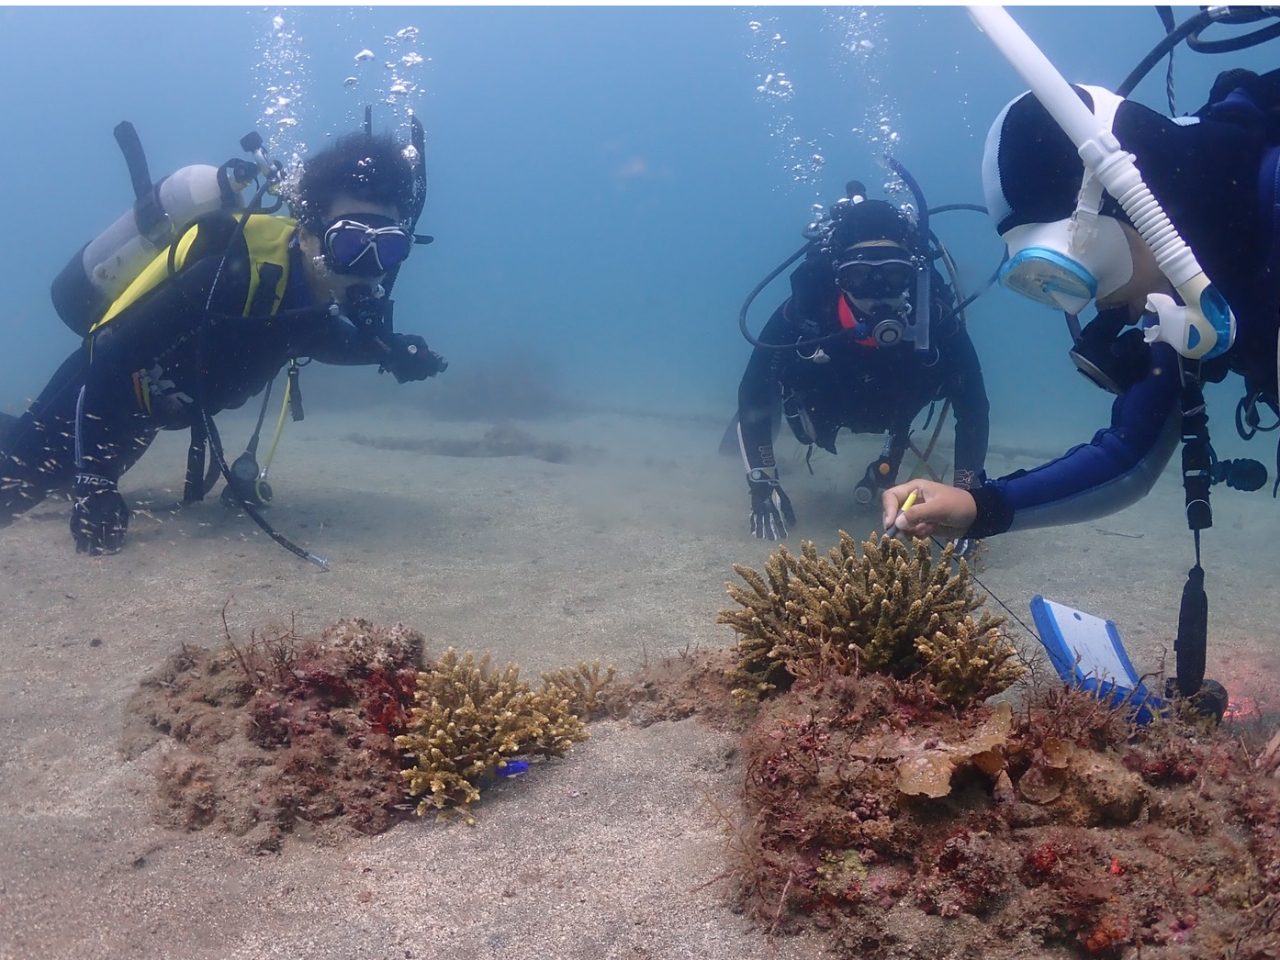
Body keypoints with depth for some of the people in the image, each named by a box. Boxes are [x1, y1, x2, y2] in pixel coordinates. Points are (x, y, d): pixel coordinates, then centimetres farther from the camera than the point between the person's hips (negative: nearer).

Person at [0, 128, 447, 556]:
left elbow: (318, 340, 3)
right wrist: (93, 482, -40)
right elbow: (110, 356, -38)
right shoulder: (233, 275, -42)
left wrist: (391, 352, -18)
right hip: (102, 385, -7)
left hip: (160, 398, 7)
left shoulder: (339, 290, -20)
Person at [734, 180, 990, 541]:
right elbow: (752, 395, -28)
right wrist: (762, 485, -29)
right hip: (825, 404, -1)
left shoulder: (936, 315, -38)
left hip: (894, 408, 1)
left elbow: (972, 406, -27)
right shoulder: (805, 309, -40)